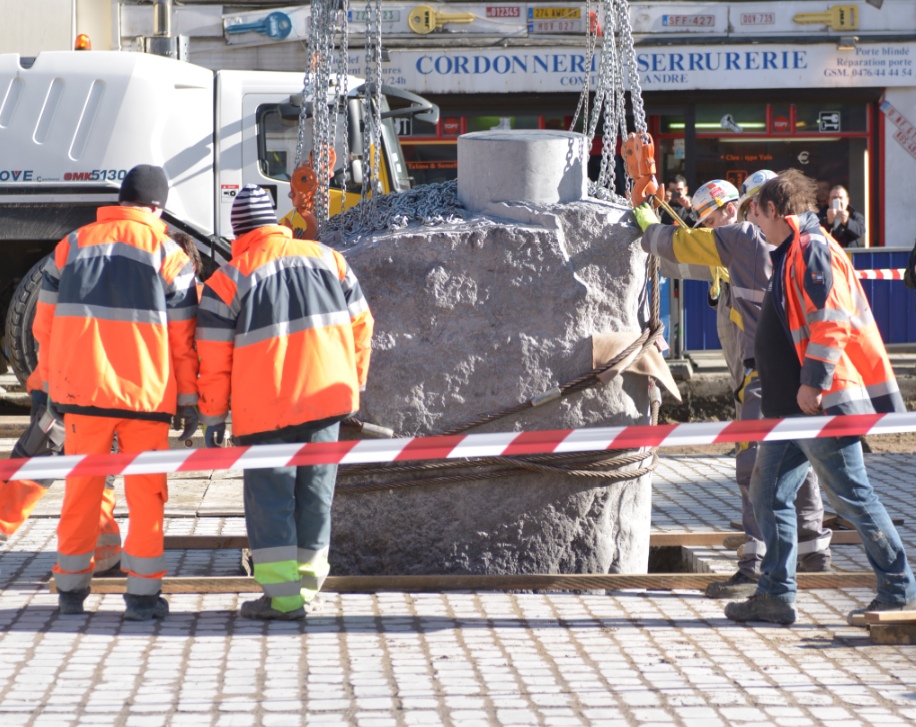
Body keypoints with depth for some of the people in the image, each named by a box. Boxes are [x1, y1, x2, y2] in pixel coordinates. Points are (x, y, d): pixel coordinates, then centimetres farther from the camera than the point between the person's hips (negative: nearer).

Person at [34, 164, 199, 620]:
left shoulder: (72, 245, 8)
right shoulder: (166, 252, 0)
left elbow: (44, 324, 9)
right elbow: (182, 337, -1)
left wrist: (51, 388, 17)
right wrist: (188, 401, 6)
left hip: (80, 391, 2)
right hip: (144, 393, -2)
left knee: (81, 490, 13)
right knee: (145, 495, 5)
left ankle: (71, 587, 18)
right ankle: (142, 594, 2)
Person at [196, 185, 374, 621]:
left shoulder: (228, 280, -2)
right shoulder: (327, 260, 9)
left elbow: (214, 357, -3)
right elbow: (360, 324, 13)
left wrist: (213, 416, 5)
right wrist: (353, 382, 23)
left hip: (264, 410, -4)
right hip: (327, 399, 4)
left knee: (269, 498, 1)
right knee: (314, 494, 11)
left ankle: (282, 596, -4)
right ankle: (307, 585, 15)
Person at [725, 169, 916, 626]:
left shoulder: (813, 250, -13)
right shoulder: (790, 254, 18)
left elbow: (831, 320, -22)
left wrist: (813, 382, -23)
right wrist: (763, 370, 29)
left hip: (821, 404, -10)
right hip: (788, 406, 10)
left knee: (852, 496, -4)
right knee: (768, 493, 9)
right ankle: (775, 595, 11)